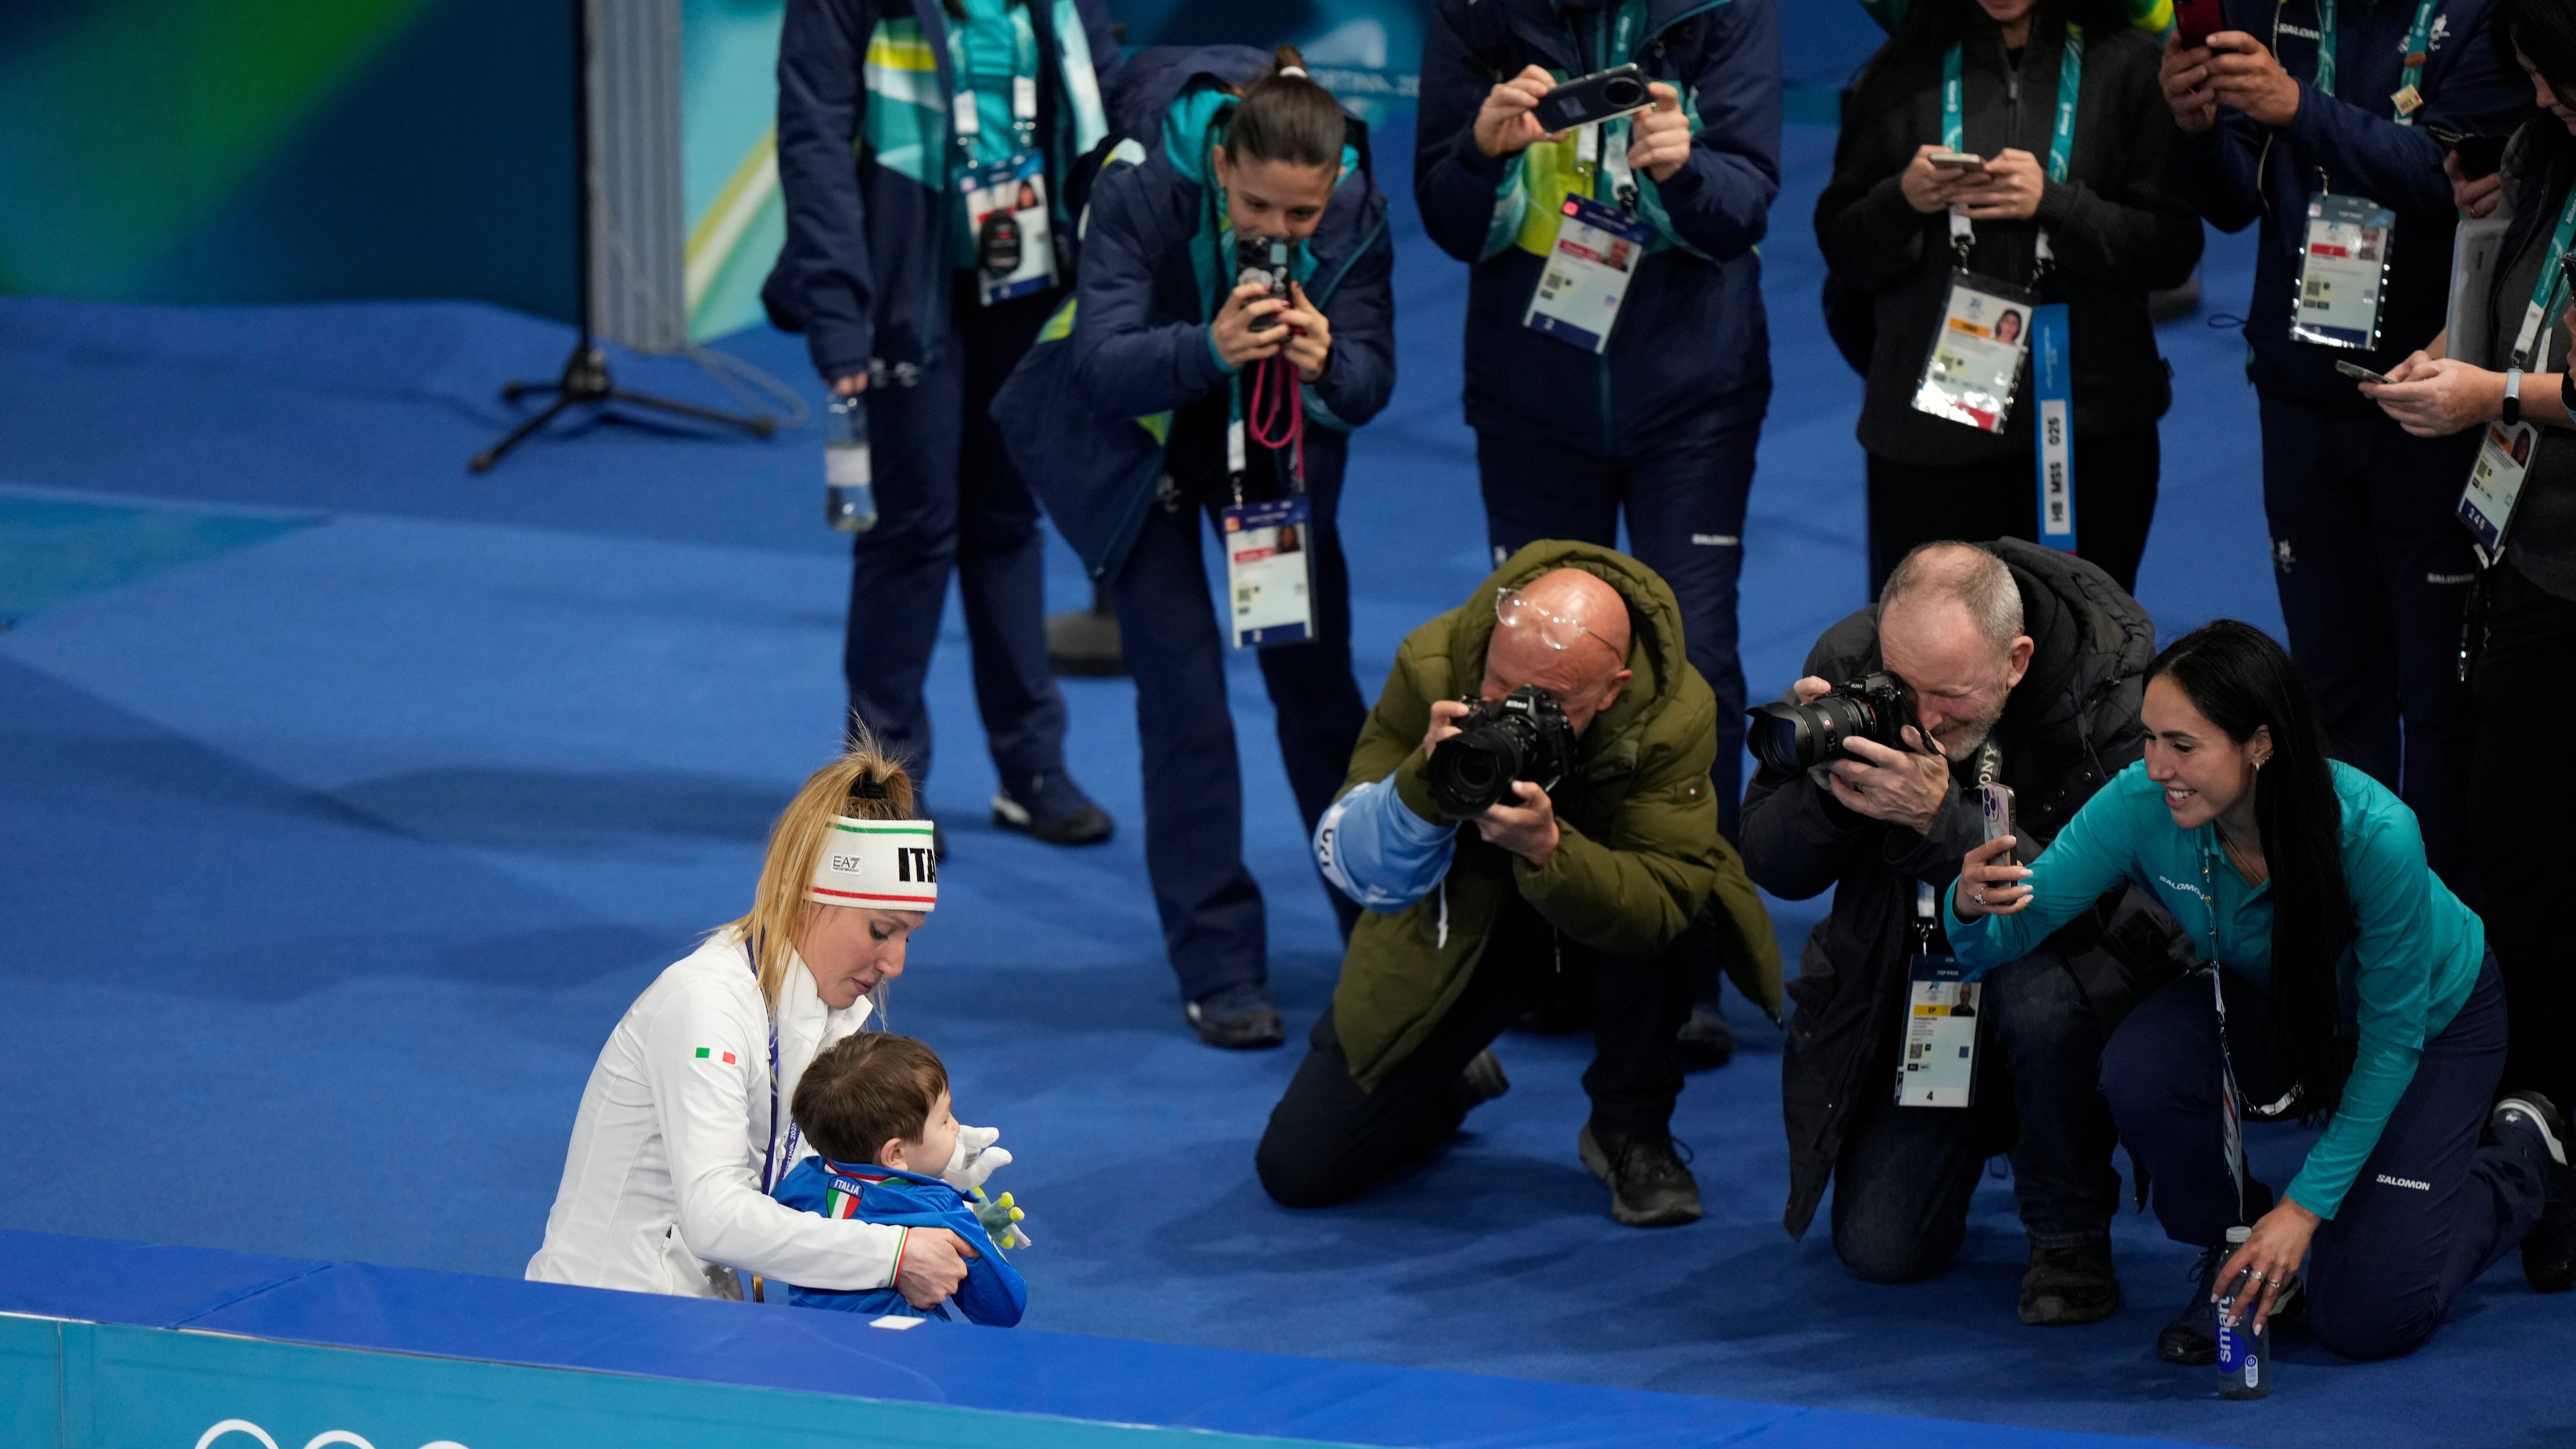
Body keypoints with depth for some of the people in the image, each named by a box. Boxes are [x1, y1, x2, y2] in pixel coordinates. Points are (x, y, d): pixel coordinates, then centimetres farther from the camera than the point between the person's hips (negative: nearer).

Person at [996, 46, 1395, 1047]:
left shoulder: (1355, 212, -23)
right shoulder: (1142, 188, -32)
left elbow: (1370, 383, -21)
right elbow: (1102, 368, -37)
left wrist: (1326, 364, -44)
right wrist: (1208, 347, -55)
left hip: (1275, 440, 3)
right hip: (1134, 438, -3)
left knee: (1314, 673, 2)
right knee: (1182, 679, -10)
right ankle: (1220, 974, -4)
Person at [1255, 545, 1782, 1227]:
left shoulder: (1675, 714, -31)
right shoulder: (1432, 666, -27)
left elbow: (1661, 907, -35)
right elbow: (1353, 870, -24)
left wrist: (1547, 847, -51)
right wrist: (1424, 784, -44)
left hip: (1596, 906, -1)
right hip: (1456, 921, 1)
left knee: (1674, 926, -39)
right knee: (1298, 1170, -6)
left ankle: (1630, 1128, -10)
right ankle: (1457, 1079, 27)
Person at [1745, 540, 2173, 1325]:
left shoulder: (2116, 687, -26)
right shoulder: (1849, 659, -16)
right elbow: (1772, 868, -10)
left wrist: (1940, 819, -43)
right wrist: (1825, 788, -32)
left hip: (2071, 960, -3)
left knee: (2038, 993, -40)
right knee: (1880, 1249, -7)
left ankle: (2072, 1236, -12)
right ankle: (1984, 1129, 29)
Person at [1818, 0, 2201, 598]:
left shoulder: (2125, 67, 4)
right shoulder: (1905, 71, 10)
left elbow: (2174, 250, -2)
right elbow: (1842, 250, 10)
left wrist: (2054, 204, -15)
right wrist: (1902, 201, -10)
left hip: (2086, 417, -1)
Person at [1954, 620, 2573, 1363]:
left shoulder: (2375, 834, -38)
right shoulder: (2143, 806, -30)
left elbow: (2391, 1041, -26)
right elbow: (2015, 925, -23)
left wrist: (2306, 1204, -27)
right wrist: (1975, 904, -49)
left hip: (2433, 1016, -3)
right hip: (2271, 1007, 3)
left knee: (2366, 1320, -12)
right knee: (2142, 1069, -31)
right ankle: (2233, 1260, -1)